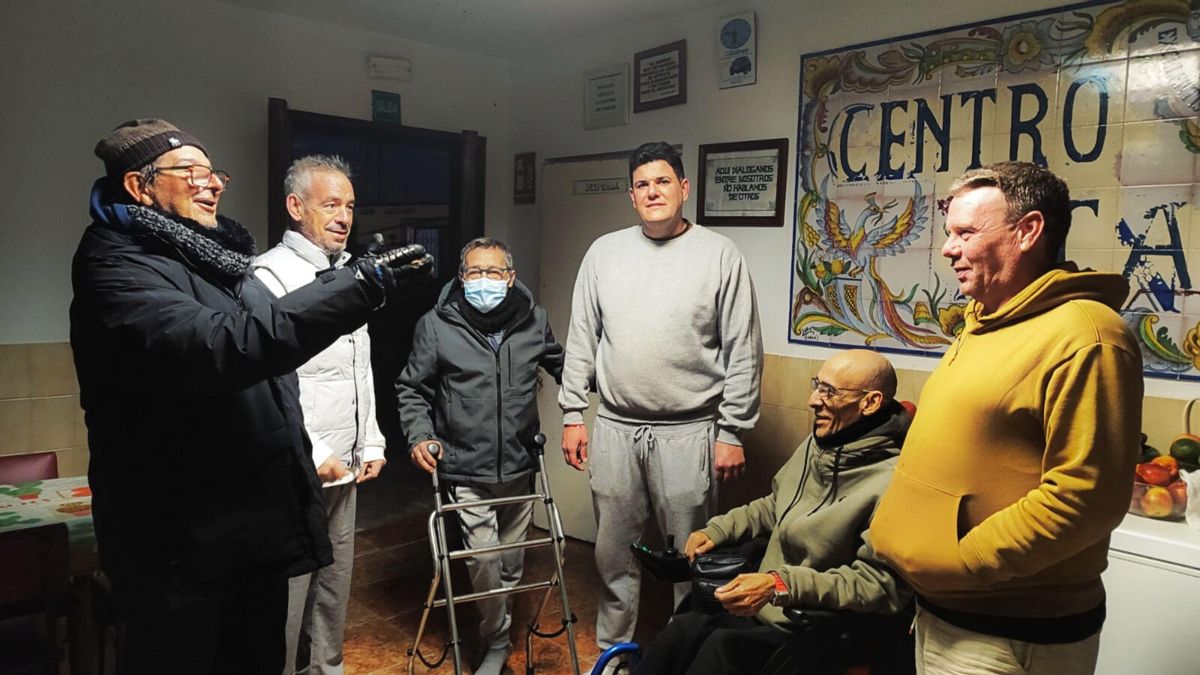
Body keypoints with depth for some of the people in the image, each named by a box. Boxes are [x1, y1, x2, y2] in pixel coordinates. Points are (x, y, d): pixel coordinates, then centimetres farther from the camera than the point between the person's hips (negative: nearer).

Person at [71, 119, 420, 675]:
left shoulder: (217, 259, 15)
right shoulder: (115, 263, -13)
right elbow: (212, 349, -31)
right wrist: (356, 288, -33)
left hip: (259, 529, 8)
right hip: (180, 545, -8)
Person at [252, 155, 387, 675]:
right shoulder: (271, 275, -12)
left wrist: (370, 443, 14)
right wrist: (313, 455, -18)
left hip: (343, 470, 8)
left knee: (335, 583, 17)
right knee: (287, 592, 0)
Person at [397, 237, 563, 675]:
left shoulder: (533, 320, 1)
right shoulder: (436, 326, -7)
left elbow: (561, 366, 16)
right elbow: (412, 390, 3)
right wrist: (419, 435, -12)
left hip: (519, 466, 3)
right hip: (466, 469, -3)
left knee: (512, 558, 15)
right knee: (484, 556, -8)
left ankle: (497, 636, 38)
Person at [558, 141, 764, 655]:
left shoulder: (720, 255, -3)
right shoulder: (604, 252, 7)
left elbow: (742, 352, -3)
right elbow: (581, 340, 9)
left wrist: (733, 432, -6)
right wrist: (572, 414, 5)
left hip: (690, 432, -3)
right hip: (614, 429, 3)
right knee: (614, 555, 14)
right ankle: (612, 650, 33)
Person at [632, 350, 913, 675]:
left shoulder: (891, 483, -20)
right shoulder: (818, 444, 8)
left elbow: (882, 586, -24)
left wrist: (781, 585, -29)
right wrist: (717, 529, 9)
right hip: (761, 604, 7)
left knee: (721, 649, -29)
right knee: (683, 630, -19)